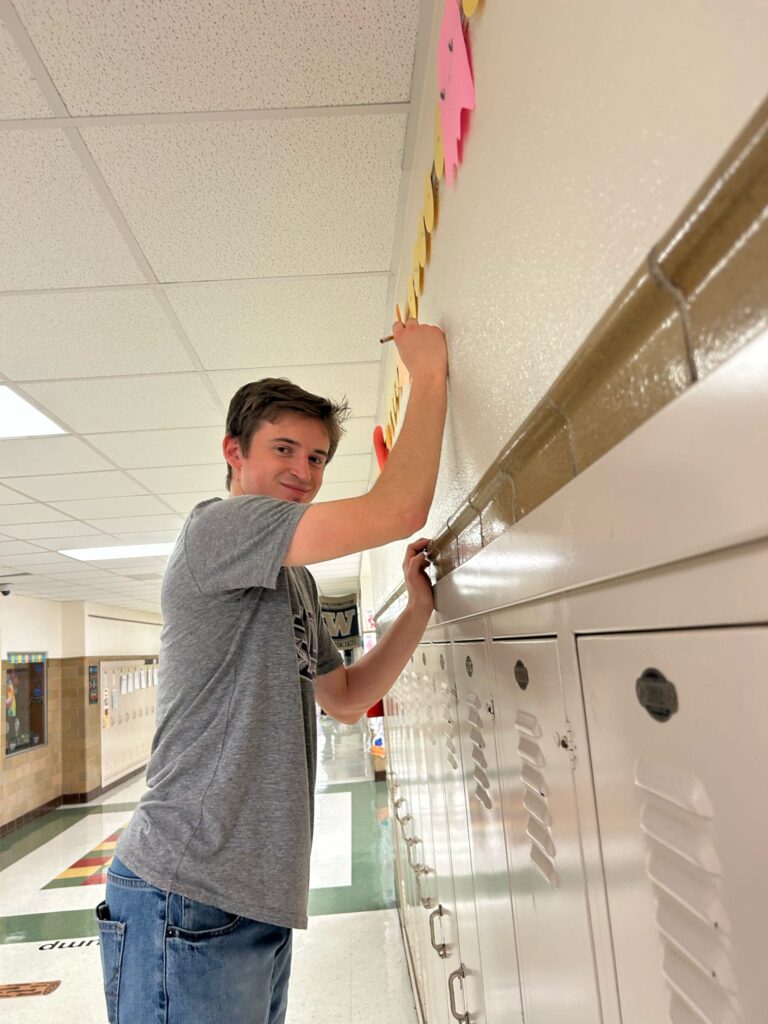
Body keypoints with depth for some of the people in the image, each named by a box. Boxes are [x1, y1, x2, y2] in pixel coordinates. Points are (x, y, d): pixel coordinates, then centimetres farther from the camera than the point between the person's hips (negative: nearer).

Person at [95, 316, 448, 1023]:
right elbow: (402, 510, -23)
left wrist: (418, 607, 6)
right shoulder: (217, 526, -14)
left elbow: (346, 699, 16)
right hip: (189, 894, -9)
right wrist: (428, 373, -11)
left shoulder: (295, 581, 14)